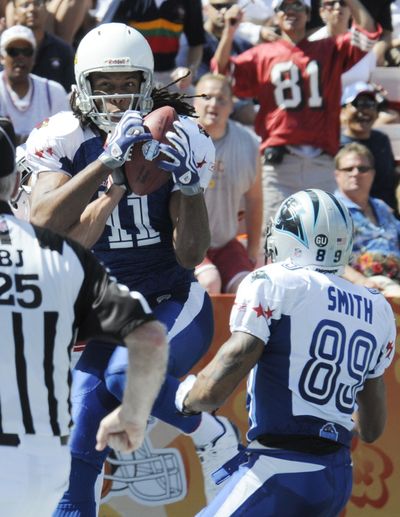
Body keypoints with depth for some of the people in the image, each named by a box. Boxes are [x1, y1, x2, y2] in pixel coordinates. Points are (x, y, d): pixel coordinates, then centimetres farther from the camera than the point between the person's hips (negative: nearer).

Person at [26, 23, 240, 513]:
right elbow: (43, 223, -30)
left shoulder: (176, 140, -11)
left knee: (127, 374, -32)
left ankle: (210, 432, -7)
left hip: (173, 307, -2)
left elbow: (191, 255, -13)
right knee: (75, 460, -7)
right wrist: (108, 161, -38)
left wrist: (188, 186, -29)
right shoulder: (64, 141, -10)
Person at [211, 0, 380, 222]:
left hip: (320, 162, 1)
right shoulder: (262, 54, 13)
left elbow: (368, 31, 5)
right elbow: (222, 71, 4)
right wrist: (229, 31, -7)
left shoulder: (331, 50, 15)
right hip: (278, 160, -1)